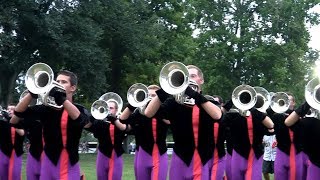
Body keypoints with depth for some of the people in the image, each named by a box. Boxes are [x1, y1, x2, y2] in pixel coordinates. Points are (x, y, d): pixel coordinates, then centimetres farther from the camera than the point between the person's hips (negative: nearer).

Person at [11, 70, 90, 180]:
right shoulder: (47, 108, 5)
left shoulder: (80, 110, 2)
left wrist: (62, 99, -36)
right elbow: (18, 113, -8)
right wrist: (32, 93, -25)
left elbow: (81, 119, -23)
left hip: (70, 168, -1)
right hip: (49, 165, 1)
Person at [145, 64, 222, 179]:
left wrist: (196, 95, -25)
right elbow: (148, 113, -10)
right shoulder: (175, 101, 3)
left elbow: (217, 115, -19)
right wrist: (163, 91, -22)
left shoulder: (210, 102, 5)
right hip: (180, 161, 0)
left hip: (203, 162, 0)